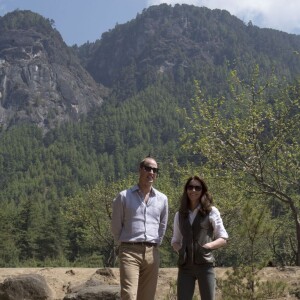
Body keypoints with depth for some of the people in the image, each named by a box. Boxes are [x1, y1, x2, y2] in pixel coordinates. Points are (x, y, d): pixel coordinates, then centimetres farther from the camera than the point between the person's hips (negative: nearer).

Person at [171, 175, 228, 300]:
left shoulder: (211, 211, 4)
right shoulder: (180, 214, 14)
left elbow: (223, 238, 5)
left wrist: (208, 246, -13)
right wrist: (180, 249, 0)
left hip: (205, 265, -3)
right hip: (185, 266, 3)